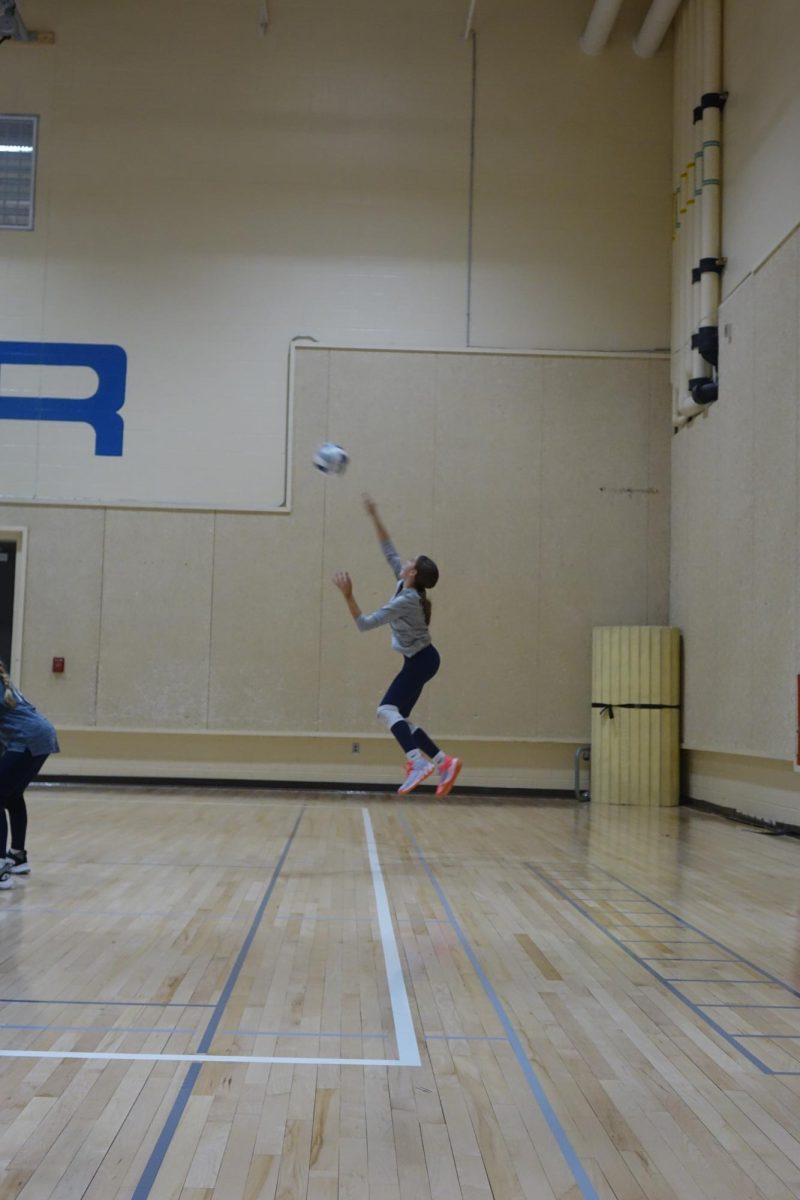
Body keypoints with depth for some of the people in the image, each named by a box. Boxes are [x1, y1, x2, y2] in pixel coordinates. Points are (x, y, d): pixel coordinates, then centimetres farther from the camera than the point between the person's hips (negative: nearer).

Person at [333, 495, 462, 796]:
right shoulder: (405, 588, 2)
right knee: (397, 717, 5)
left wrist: (348, 596, -26)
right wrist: (374, 517, 11)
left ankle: (418, 761, -34)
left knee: (387, 710, -20)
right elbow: (388, 550, 12)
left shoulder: (405, 600, -22)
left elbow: (365, 624, -21)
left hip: (420, 661, -9)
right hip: (419, 660, 9)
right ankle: (444, 761, 2)